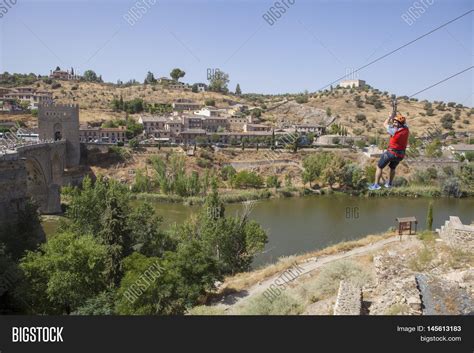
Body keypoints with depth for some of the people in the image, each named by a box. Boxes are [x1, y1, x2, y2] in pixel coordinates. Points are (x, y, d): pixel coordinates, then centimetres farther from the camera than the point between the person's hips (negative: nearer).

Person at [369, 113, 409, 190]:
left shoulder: (394, 131, -23)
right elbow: (404, 121, 16)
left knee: (379, 167, 7)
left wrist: (390, 116, 4)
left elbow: (385, 124, -7)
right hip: (401, 154, 6)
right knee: (392, 168, 29)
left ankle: (376, 185, 4)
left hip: (391, 152, -6)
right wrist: (398, 114, 14)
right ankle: (389, 183, 38)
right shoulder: (406, 129, -7)